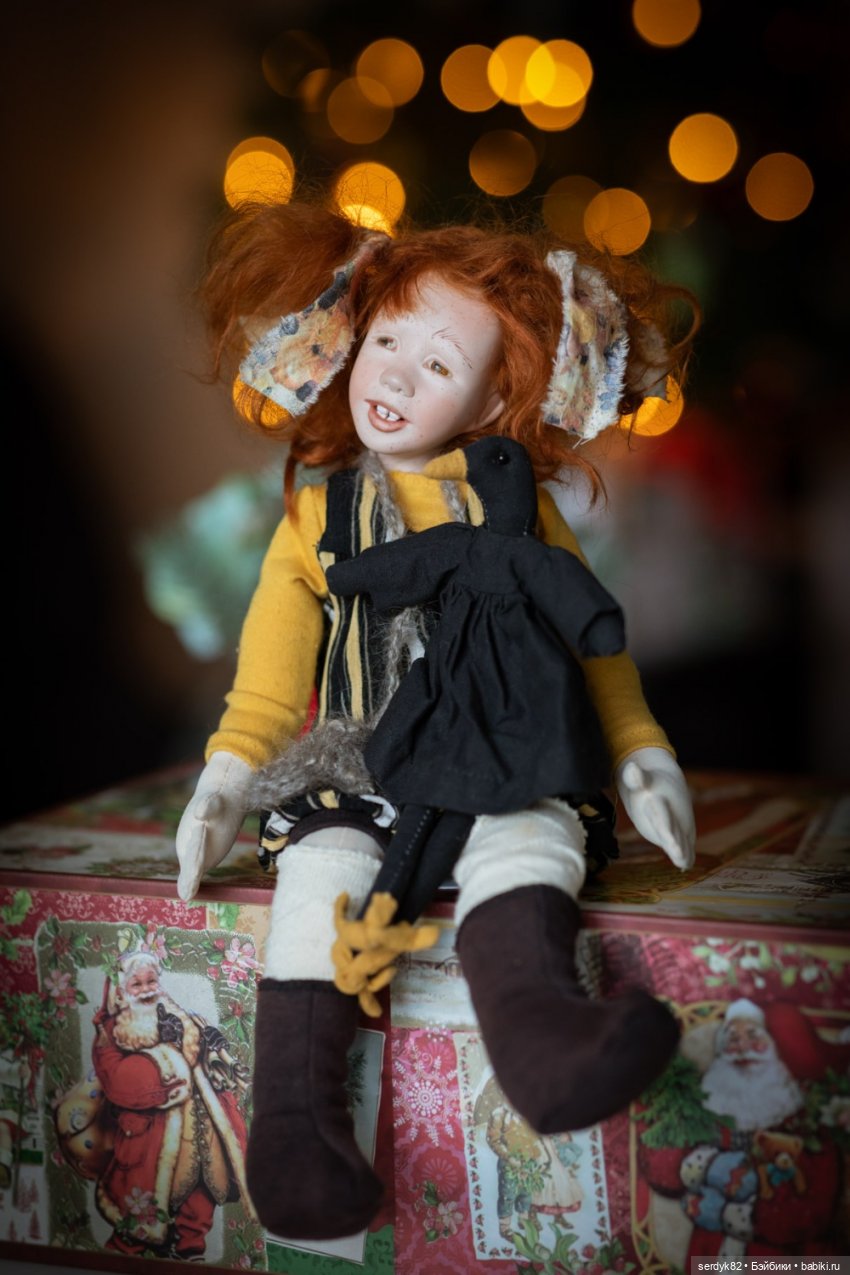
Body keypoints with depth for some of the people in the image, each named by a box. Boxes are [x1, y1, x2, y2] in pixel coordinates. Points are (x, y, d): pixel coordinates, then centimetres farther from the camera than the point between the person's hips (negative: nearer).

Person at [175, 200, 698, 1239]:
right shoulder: (317, 513, 12)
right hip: (355, 766, 1)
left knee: (527, 840, -31)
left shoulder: (518, 506, 12)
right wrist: (227, 776, 5)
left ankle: (537, 1024, -56)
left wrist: (639, 754, 9)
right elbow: (272, 658, 14)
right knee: (320, 870, -27)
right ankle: (294, 1106, -29)